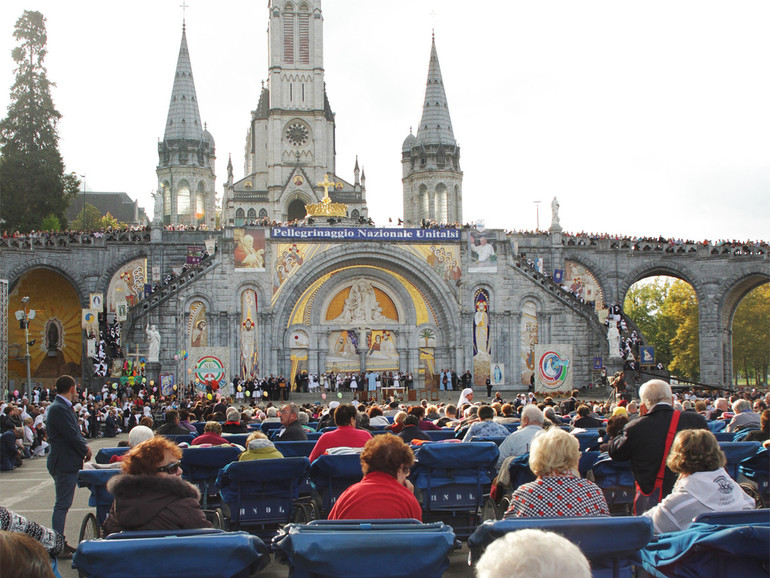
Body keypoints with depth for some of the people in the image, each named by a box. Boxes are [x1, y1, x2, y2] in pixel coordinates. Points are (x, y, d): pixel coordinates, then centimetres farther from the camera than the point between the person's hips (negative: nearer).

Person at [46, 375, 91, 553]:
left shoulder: (62, 407, 15)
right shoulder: (59, 408, -18)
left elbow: (74, 433, 18)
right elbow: (72, 435, -21)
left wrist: (84, 446, 1)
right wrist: (85, 450, -6)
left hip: (66, 463, 11)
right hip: (64, 463, -11)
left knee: (63, 504, 14)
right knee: (62, 505, -6)